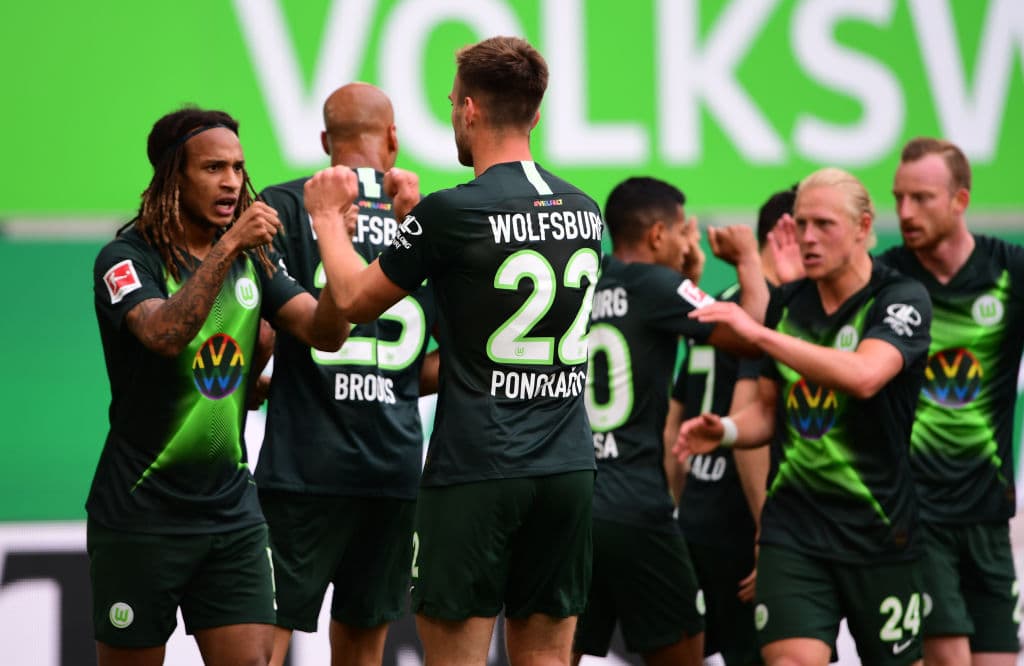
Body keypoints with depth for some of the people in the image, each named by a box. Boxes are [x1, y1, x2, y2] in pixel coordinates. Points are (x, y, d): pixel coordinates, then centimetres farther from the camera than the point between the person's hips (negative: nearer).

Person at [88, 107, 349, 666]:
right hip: (141, 512, -4)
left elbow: (325, 332, -2)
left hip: (231, 509, 5)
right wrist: (227, 247, -35)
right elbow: (164, 334, -28)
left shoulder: (253, 260, 9)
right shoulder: (127, 258, -9)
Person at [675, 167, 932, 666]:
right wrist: (726, 431, -3)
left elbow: (864, 376, -28)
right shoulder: (786, 303, 7)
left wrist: (759, 333, -28)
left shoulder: (903, 299, -9)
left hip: (878, 531, -3)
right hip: (793, 530, 3)